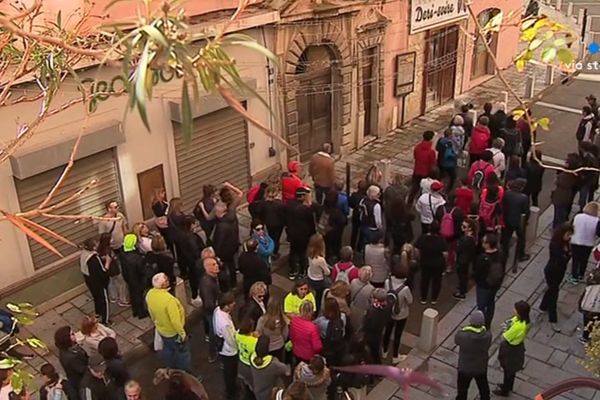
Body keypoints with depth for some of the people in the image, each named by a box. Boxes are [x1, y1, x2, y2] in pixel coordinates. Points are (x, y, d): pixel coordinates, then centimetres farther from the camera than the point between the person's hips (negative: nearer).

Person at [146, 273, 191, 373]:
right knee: (183, 353, 15)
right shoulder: (169, 299, -39)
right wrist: (182, 332, -16)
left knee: (168, 350, 29)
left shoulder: (149, 294, -15)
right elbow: (175, 320, -31)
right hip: (173, 332, -7)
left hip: (161, 329, 7)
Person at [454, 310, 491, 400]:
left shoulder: (462, 334, -32)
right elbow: (488, 345, -5)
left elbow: (456, 340, -9)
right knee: (484, 389, 30)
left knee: (462, 392, 21)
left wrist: (465, 329, -2)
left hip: (465, 369, -2)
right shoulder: (487, 335, -25)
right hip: (481, 368, 2)